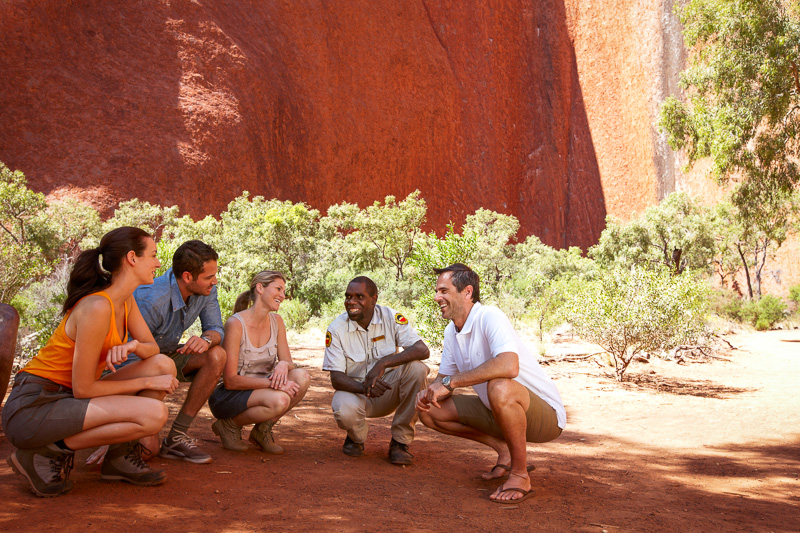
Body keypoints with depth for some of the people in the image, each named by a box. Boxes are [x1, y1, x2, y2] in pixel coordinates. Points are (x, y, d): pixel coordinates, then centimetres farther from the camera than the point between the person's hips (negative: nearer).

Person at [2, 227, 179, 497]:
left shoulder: (126, 299, 5)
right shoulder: (97, 307, -22)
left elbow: (153, 348, 10)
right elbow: (82, 389, -20)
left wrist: (133, 345, -14)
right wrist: (146, 383, -11)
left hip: (66, 397, 9)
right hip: (33, 406, -9)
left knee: (163, 366, -2)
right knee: (153, 414, -24)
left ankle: (121, 457, 7)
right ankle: (48, 453, -10)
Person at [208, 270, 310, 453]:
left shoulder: (276, 321, 3)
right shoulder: (236, 324, -19)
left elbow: (288, 362, 3)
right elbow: (230, 381, -20)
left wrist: (284, 364, -22)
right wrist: (272, 382, -29)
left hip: (259, 390, 7)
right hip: (228, 396, -6)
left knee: (302, 377, -20)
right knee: (279, 400, -34)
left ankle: (262, 430, -1)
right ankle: (228, 425, -5)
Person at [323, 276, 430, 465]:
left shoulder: (391, 318, -11)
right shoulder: (337, 328, -11)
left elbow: (422, 349, -24)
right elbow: (336, 378, -14)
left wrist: (383, 363, -37)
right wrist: (365, 388, -36)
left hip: (388, 389, 1)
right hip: (354, 389, -1)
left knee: (416, 367, -28)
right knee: (344, 411, -36)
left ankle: (400, 441, -15)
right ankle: (356, 437, 6)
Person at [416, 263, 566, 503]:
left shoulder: (490, 317, -23)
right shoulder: (451, 331, 4)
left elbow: (508, 366, -40)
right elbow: (444, 376, 14)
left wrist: (450, 382, -33)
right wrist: (430, 391, -12)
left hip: (545, 414, -8)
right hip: (497, 412, 9)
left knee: (500, 388, -40)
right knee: (429, 411, 0)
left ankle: (520, 474, -19)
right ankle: (504, 449, 11)